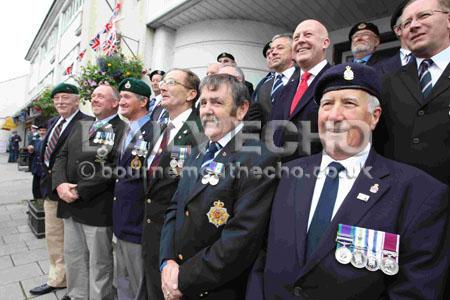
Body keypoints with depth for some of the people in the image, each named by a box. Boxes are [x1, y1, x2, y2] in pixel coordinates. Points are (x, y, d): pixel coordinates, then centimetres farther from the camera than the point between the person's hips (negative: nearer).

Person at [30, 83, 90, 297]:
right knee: (53, 236, 20)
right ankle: (56, 279, 39)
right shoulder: (53, 122, 12)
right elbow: (46, 151, 19)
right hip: (50, 186, 9)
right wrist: (48, 172, 7)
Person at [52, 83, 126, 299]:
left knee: (99, 263, 9)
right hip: (70, 205, 7)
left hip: (97, 207, -7)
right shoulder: (80, 125, 13)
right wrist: (60, 184, -8)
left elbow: (113, 168, -19)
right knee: (73, 259, 20)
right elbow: (62, 156, 9)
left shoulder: (121, 130, -10)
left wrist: (80, 191, -17)